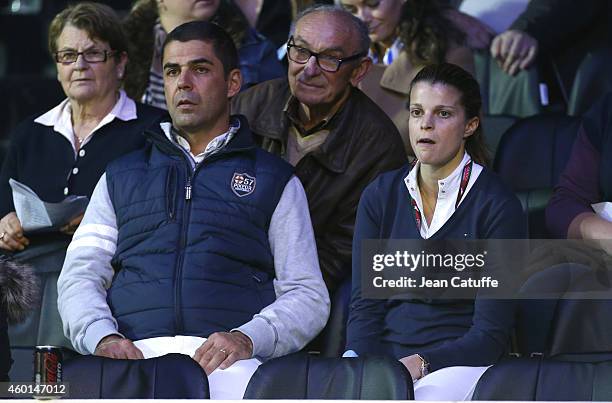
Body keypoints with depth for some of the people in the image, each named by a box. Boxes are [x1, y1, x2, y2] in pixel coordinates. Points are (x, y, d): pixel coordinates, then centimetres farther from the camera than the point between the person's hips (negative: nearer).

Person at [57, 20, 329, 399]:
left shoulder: (274, 180, 20)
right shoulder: (121, 178, 27)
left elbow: (309, 296, 11)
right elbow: (80, 275, 17)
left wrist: (247, 338, -11)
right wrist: (103, 337, -7)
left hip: (227, 358, -1)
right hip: (135, 351, 1)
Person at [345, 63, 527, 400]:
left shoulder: (499, 207, -1)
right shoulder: (380, 195, 12)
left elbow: (491, 334, -5)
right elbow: (364, 305, 8)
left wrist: (419, 364, -18)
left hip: (458, 362, -3)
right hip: (381, 356, 3)